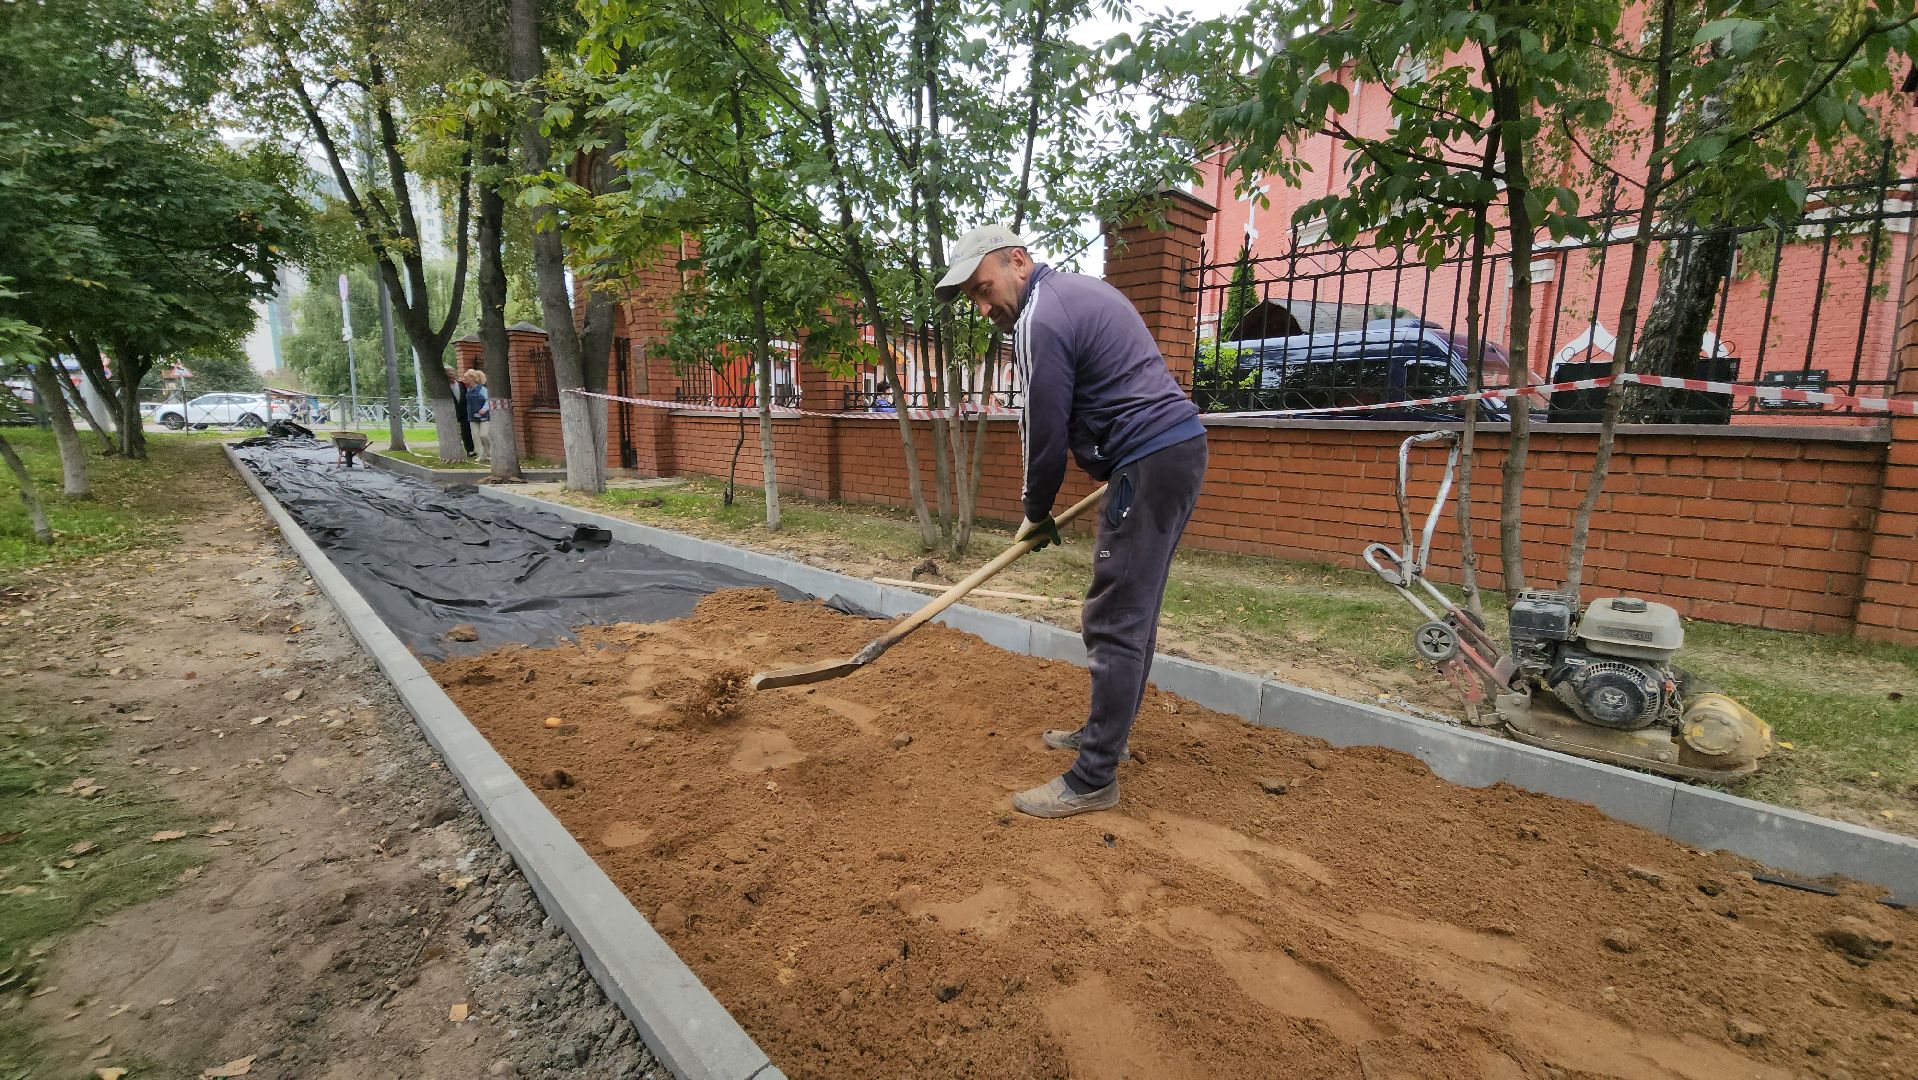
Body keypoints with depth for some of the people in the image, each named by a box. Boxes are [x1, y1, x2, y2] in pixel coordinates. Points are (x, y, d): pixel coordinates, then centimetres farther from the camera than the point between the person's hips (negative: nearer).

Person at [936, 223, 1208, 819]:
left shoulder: (1040, 319, -12)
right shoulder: (1080, 288, 20)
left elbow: (1046, 432, -10)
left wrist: (1036, 514, 6)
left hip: (1149, 464, -11)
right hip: (1182, 443, 11)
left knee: (1114, 622, -7)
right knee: (1134, 613, 17)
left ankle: (1094, 779, 2)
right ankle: (1105, 732, 31)